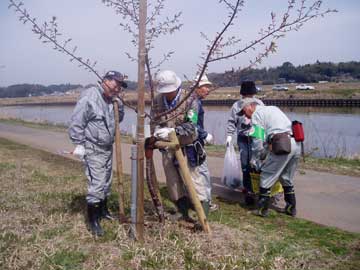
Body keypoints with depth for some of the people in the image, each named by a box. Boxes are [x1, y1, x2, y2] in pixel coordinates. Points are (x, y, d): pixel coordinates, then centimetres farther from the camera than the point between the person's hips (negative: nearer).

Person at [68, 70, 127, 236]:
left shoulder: (110, 100, 9)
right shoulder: (89, 97, -17)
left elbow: (118, 120, 19)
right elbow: (76, 123, -17)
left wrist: (119, 106, 1)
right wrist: (79, 144, -18)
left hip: (108, 148, 9)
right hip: (93, 150, -9)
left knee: (106, 182, 19)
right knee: (96, 185, -9)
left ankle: (103, 210, 35)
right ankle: (93, 221, 2)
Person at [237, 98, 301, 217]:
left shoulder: (256, 114, 3)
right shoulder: (273, 108, 29)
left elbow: (258, 139, -5)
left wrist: (255, 159, 7)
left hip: (283, 145, -8)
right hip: (296, 144, 8)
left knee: (266, 176, 4)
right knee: (287, 178, 22)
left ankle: (262, 209, 9)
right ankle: (291, 208, 28)